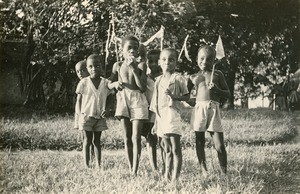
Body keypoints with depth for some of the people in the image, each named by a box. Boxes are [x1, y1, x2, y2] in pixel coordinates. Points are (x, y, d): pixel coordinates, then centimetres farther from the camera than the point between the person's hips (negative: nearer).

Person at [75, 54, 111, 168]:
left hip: (100, 117, 2)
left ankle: (98, 165, 11)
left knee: (97, 141, 9)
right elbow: (78, 100, -1)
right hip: (87, 116, -2)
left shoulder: (106, 83, 2)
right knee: (87, 140, 3)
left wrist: (106, 110, -6)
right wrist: (79, 114, -11)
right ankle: (86, 165, 7)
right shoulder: (84, 83, -5)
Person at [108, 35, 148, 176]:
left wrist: (134, 69, -14)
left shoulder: (141, 65, 0)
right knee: (127, 138, 6)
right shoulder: (118, 66, 7)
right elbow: (109, 84, 16)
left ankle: (135, 170, -9)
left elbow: (142, 88, -9)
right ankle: (130, 168, 13)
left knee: (136, 137, -8)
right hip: (123, 100, 3)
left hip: (138, 101, -3)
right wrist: (115, 84, -8)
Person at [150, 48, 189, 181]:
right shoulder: (158, 80, 14)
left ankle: (175, 176, -7)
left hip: (172, 114, -6)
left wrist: (174, 96, -19)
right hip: (161, 115, 6)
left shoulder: (178, 78, -4)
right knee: (167, 149, 12)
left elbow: (186, 96, -3)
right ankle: (167, 174, 17)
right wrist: (156, 117, 12)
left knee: (175, 148, -7)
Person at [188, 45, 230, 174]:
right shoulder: (193, 77, 12)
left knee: (219, 146, -5)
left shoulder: (217, 75, 8)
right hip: (199, 109, 2)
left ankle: (224, 172, 2)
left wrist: (217, 90, -10)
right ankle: (204, 171, 13)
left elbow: (228, 94, 8)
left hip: (214, 109, -2)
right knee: (199, 143, 4)